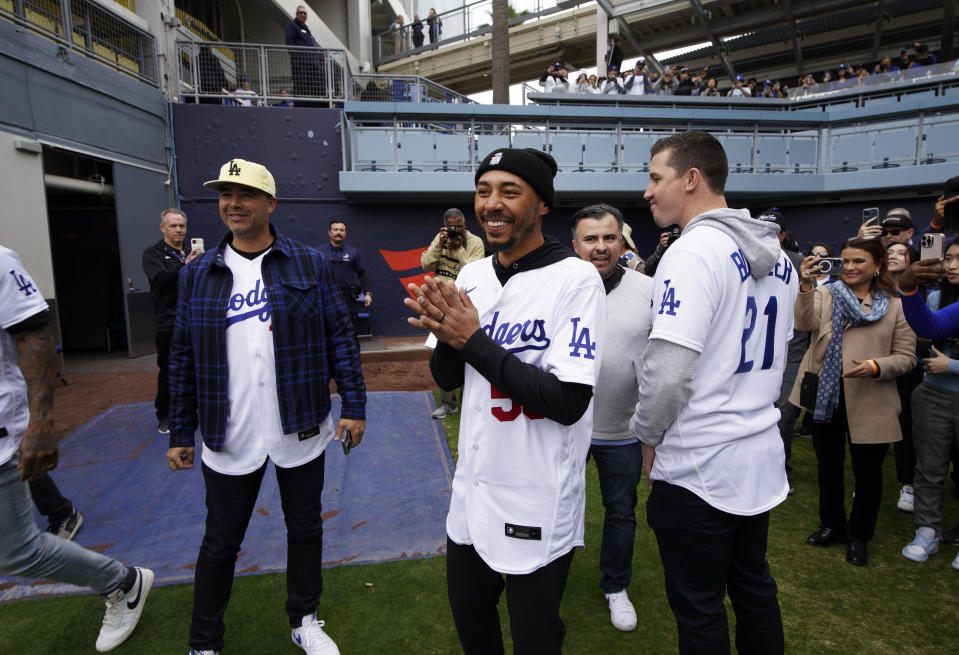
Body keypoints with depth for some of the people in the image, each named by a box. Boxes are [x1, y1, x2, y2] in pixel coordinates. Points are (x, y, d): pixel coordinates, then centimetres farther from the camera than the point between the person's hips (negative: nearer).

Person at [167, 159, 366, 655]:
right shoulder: (198, 274, 3)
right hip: (229, 440, 1)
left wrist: (354, 406, -6)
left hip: (301, 432, 0)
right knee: (220, 543, 15)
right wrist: (180, 433, 7)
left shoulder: (310, 264, -1)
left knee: (305, 529, 16)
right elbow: (183, 357, 6)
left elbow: (339, 338, -2)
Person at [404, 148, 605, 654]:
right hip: (473, 488, 6)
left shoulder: (576, 280, -17)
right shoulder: (472, 275, 2)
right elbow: (447, 379, 6)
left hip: (538, 506, -6)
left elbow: (569, 404, -23)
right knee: (468, 612, 26)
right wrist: (446, 336, -16)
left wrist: (474, 339, -24)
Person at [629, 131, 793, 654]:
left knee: (699, 609, 9)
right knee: (754, 586, 24)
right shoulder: (777, 256, 9)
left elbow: (668, 371, -25)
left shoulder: (693, 251, -19)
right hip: (761, 454, 9)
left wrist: (647, 434, -8)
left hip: (698, 467, -8)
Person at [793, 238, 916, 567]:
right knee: (828, 466, 17)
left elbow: (907, 357, 0)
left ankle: (858, 536, 31)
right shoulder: (825, 294, 1)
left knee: (868, 472, 9)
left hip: (870, 403, -1)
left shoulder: (896, 305, 0)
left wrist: (877, 366, -20)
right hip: (826, 396, 1)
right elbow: (805, 323, -19)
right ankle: (832, 526, 37)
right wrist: (806, 286, -33)